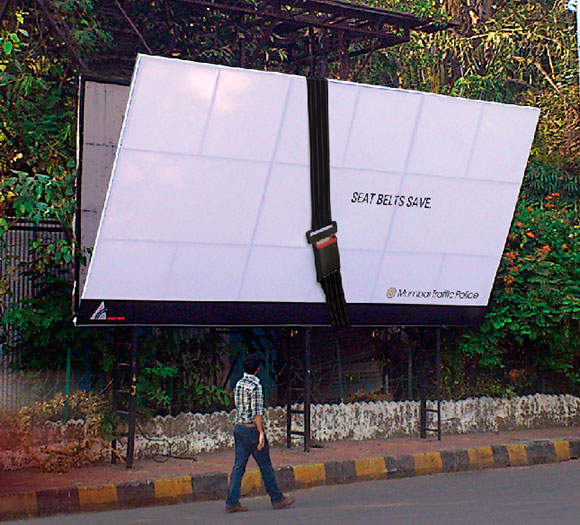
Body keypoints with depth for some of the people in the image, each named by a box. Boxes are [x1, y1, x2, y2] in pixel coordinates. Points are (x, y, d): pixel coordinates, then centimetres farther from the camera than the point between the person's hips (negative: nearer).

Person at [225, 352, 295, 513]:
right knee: (265, 465, 4)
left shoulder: (238, 384, 10)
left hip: (239, 427, 8)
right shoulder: (255, 386, -15)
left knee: (239, 465, 6)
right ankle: (277, 499, 14)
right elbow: (257, 412, -19)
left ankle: (232, 502, 3)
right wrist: (261, 433, -17)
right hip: (252, 428, -8)